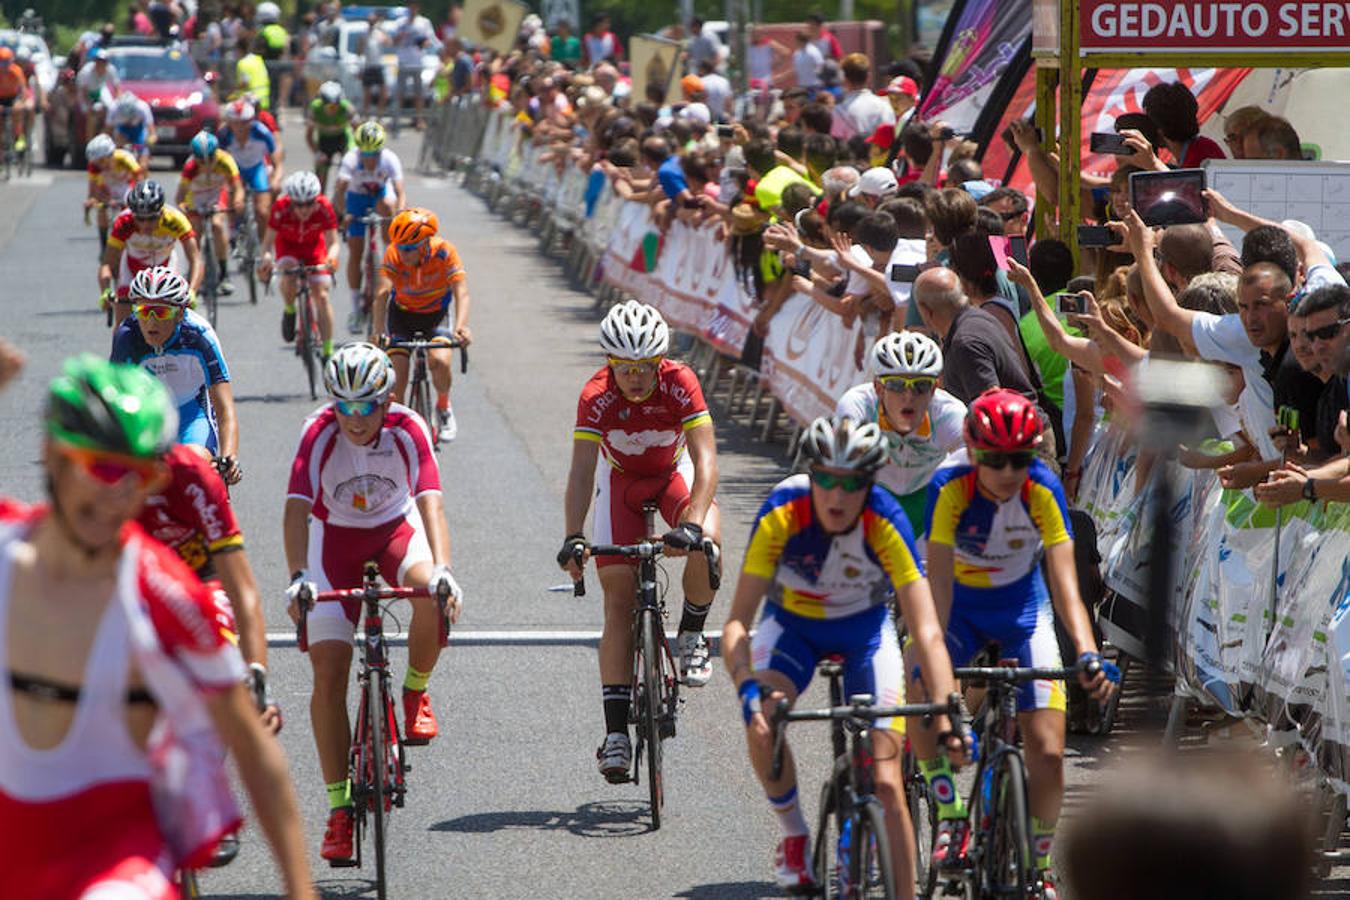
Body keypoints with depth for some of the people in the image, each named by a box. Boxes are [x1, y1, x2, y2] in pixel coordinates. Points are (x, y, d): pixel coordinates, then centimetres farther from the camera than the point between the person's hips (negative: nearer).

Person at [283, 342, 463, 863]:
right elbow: (296, 508, -33)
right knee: (329, 675, -10)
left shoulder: (408, 430, -24)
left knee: (434, 596, -35)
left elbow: (430, 502, -34)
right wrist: (297, 577, -48)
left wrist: (442, 568, -51)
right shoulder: (319, 434, -25)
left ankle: (416, 692, -4)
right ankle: (339, 809, -4)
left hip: (396, 528, 0)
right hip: (335, 537, 0)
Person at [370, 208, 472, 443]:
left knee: (439, 361, -25)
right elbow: (382, 292, -37)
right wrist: (378, 331, -53)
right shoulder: (393, 254, -26)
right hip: (403, 311, 1)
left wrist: (461, 327, -54)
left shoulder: (444, 252, -28)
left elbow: (461, 292, -36)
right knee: (397, 376, -12)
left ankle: (443, 407, 4)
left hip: (437, 313, -1)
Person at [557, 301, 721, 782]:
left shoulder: (680, 383, -30)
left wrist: (692, 523, -50)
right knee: (619, 598, -10)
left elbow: (705, 460, -36)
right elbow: (581, 471, -33)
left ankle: (691, 635, -4)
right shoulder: (597, 396, -29)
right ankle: (616, 732, -10)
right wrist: (573, 538, -47)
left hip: (675, 472, 0)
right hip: (621, 478, 0)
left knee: (707, 542, -33)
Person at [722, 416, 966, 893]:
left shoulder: (885, 522, -31)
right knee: (763, 725, -29)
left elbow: (927, 630, -34)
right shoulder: (781, 515, -31)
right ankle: (794, 834, -3)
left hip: (865, 626, 0)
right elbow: (737, 623, -31)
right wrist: (749, 688, -50)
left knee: (886, 783, -12)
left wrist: (948, 716, -47)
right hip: (792, 624, 0)